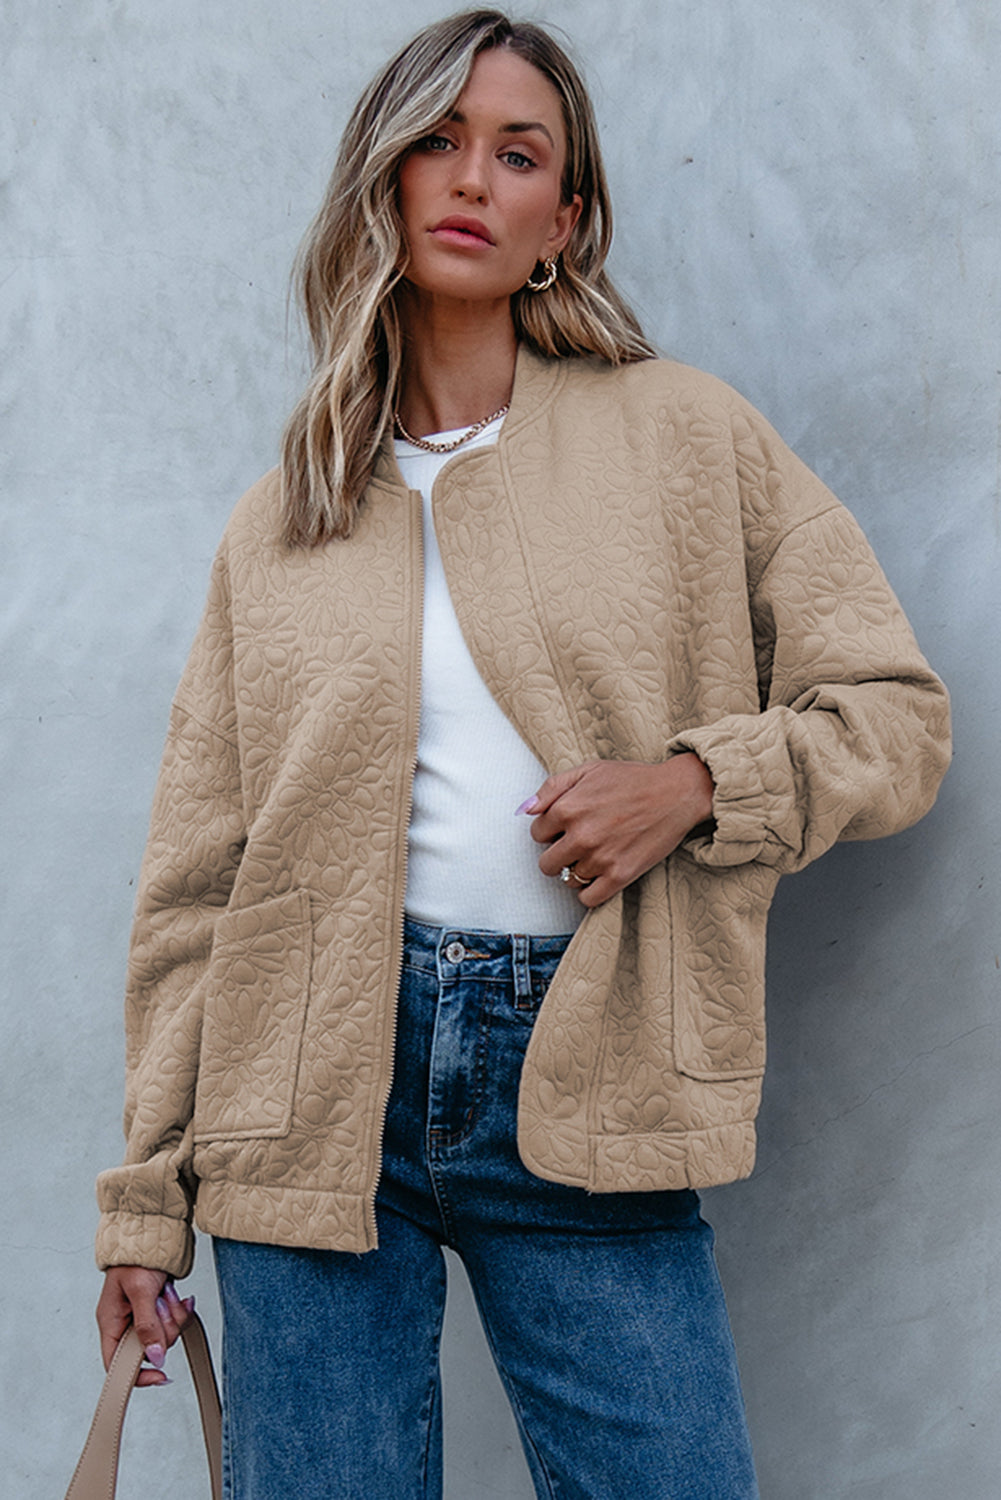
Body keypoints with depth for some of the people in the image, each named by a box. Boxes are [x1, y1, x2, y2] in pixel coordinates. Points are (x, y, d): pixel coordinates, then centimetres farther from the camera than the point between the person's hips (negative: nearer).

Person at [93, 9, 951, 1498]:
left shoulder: (686, 436, 6)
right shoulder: (280, 521, 9)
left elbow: (894, 711, 7)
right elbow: (194, 881, 9)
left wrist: (697, 783, -13)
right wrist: (147, 1199, 7)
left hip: (582, 1088, -1)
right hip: (320, 1079, 1)